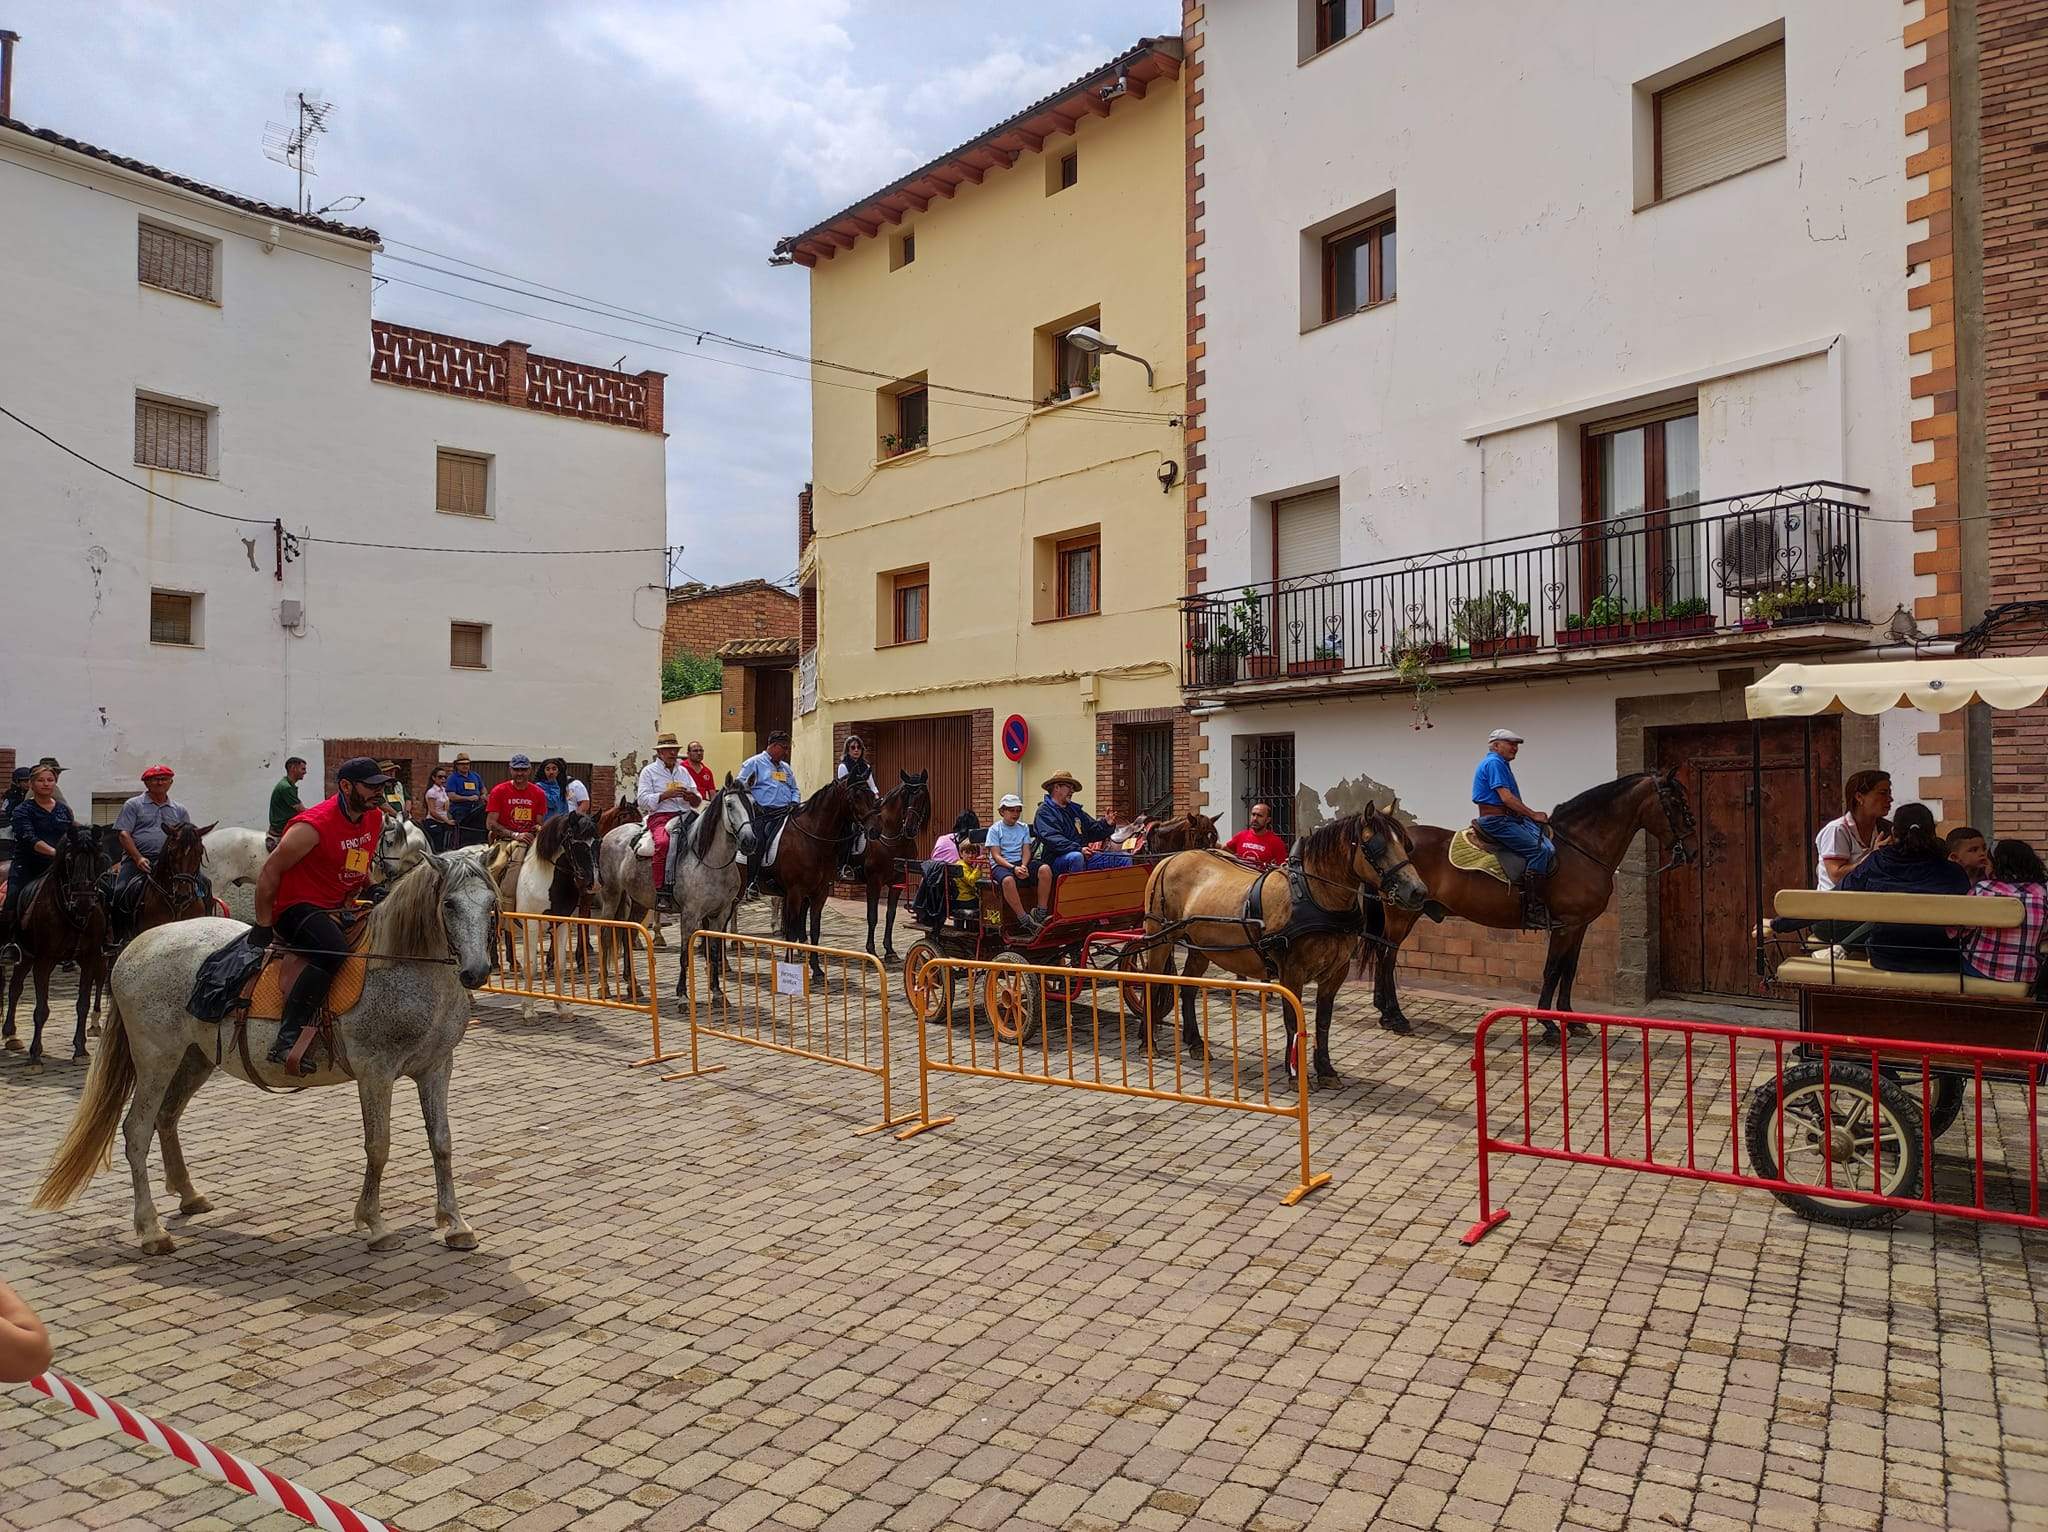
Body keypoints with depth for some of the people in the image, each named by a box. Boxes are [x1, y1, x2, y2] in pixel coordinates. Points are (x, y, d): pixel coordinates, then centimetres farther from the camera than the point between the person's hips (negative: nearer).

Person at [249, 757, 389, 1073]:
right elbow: (269, 874, -14)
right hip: (296, 907, -9)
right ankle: (288, 1038, -33)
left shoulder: (376, 818, 3)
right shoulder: (313, 825, -20)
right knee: (334, 950, -36)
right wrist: (263, 928, -12)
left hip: (340, 908, 9)